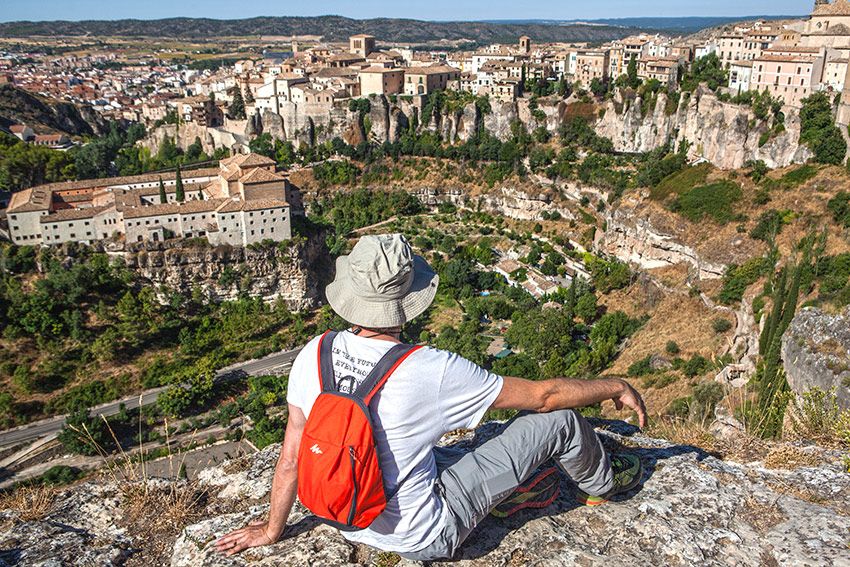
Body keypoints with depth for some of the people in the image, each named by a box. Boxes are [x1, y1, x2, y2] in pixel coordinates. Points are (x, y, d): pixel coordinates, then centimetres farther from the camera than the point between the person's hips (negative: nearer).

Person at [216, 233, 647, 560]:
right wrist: (616, 387, 2)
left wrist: (272, 530, 14)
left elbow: (291, 458, -3)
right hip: (424, 538, -5)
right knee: (557, 417, 1)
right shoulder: (430, 371, -28)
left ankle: (506, 490, 31)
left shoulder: (314, 356, -13)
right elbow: (543, 394, -16)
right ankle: (602, 482, 33)